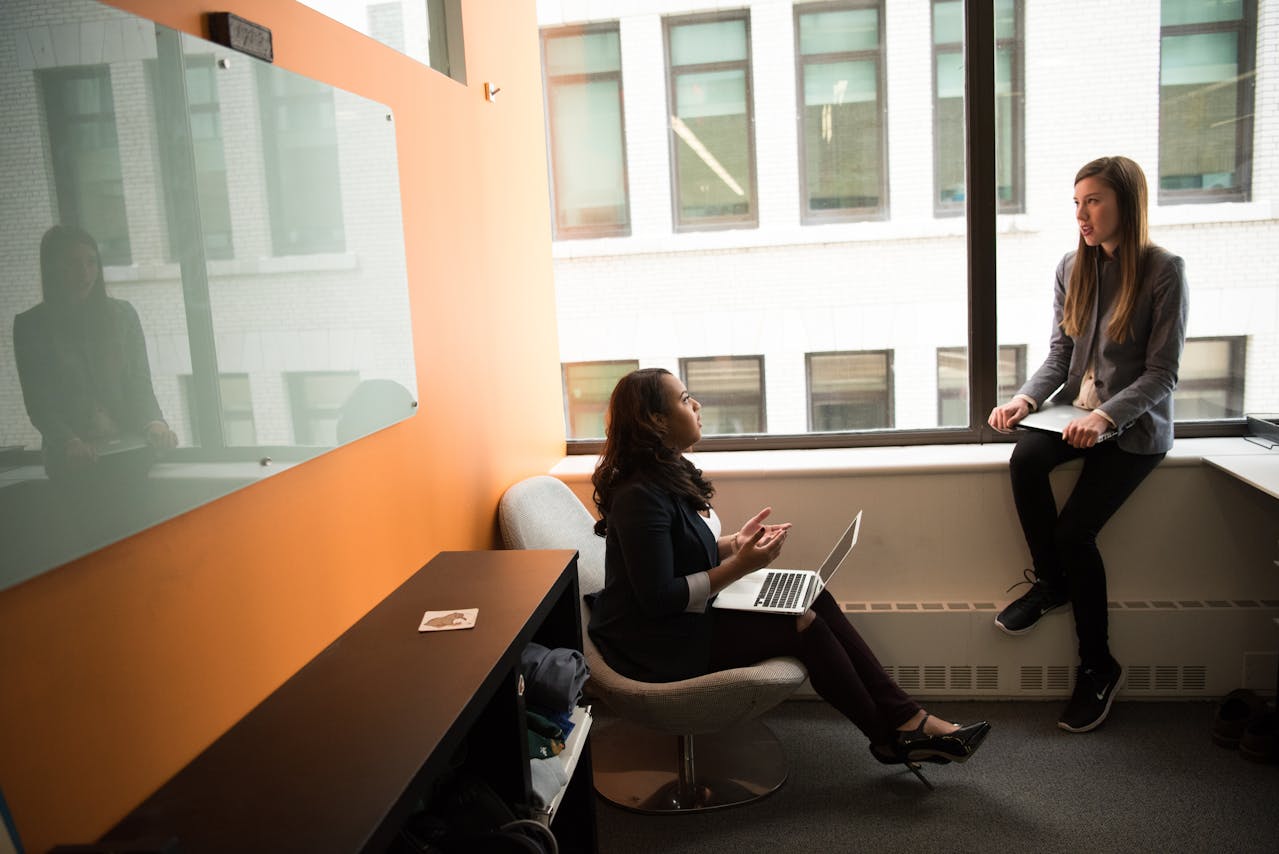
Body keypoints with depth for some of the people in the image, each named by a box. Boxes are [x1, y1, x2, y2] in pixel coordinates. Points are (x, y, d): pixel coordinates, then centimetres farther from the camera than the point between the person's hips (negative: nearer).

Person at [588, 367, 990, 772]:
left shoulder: (669, 473, 7)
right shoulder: (641, 496, -24)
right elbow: (657, 598, -25)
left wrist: (735, 543, 0)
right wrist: (740, 565, -23)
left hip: (688, 613, 9)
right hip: (658, 642, -9)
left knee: (817, 601, -5)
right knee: (803, 624, -14)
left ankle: (905, 717, -2)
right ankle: (890, 737, 4)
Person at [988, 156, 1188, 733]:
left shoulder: (1164, 271, -9)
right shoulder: (1072, 269, 6)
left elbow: (1162, 372, -12)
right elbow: (1059, 355, 6)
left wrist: (1107, 416, -26)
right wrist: (1025, 399, -12)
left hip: (1136, 425, -4)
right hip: (1078, 412, 5)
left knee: (1075, 529, -19)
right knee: (1024, 460, -28)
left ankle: (1098, 667, 2)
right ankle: (1051, 581, -3)